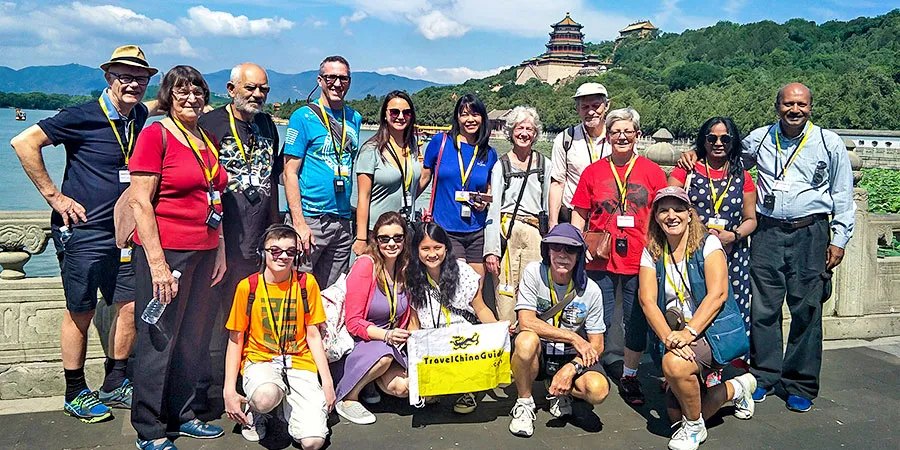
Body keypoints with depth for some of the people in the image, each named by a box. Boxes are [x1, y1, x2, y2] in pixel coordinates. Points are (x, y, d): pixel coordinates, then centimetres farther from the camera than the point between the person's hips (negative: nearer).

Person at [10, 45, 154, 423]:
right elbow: (23, 143, -15)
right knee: (81, 313, 5)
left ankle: (114, 386, 23)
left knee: (130, 307, 7)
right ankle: (76, 394, 20)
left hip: (123, 232, 6)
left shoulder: (140, 117, 7)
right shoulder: (83, 117, -13)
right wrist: (54, 196, -15)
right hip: (83, 231, -6)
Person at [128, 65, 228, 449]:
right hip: (165, 250, -7)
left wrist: (220, 251, 14)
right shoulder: (155, 134, -7)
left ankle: (180, 415, 30)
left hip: (204, 252, 7)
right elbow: (140, 202, -13)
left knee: (194, 338, 14)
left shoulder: (208, 141, 14)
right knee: (159, 340, 3)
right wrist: (157, 262, -17)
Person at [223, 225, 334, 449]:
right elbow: (235, 340, 2)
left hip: (299, 363, 1)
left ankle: (289, 406, 15)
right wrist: (229, 391, -6)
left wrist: (327, 381, -2)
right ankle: (255, 412, 0)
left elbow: (313, 335, 4)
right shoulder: (247, 287, -3)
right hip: (260, 360, -1)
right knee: (265, 397, -38)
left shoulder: (306, 283, 1)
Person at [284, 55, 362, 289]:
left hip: (342, 221, 6)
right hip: (310, 218, -5)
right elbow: (290, 172, -9)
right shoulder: (303, 117, -5)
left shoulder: (354, 119, 13)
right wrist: (299, 223, -17)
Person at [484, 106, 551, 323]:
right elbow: (493, 207, 3)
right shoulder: (501, 165, 7)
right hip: (506, 231, -1)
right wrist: (491, 249, -6)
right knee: (505, 292, -4)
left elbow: (549, 205, 13)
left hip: (535, 232, 1)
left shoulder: (544, 164, 12)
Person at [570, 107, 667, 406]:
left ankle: (630, 376, 26)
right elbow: (579, 215, 7)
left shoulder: (653, 172, 3)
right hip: (601, 260, 0)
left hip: (639, 260, 1)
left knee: (637, 321, 9)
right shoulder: (593, 172, 5)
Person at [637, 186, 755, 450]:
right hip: (677, 336, 5)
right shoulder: (652, 253, 5)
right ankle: (736, 389, 30)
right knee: (676, 415, 2)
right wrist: (669, 338, -22)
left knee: (674, 364, -34)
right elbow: (647, 301, -6)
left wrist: (689, 332, -27)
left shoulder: (708, 244, -4)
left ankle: (694, 427, -4)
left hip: (715, 330, -5)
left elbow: (718, 294, -15)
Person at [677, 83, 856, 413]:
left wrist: (838, 239, 2)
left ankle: (801, 385, 16)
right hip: (767, 232, 2)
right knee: (763, 308, 3)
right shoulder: (760, 139, 9)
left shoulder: (829, 143, 4)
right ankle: (764, 377, 19)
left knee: (806, 310, 3)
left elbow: (843, 194, 7)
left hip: (810, 233, -1)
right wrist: (694, 155, 5)